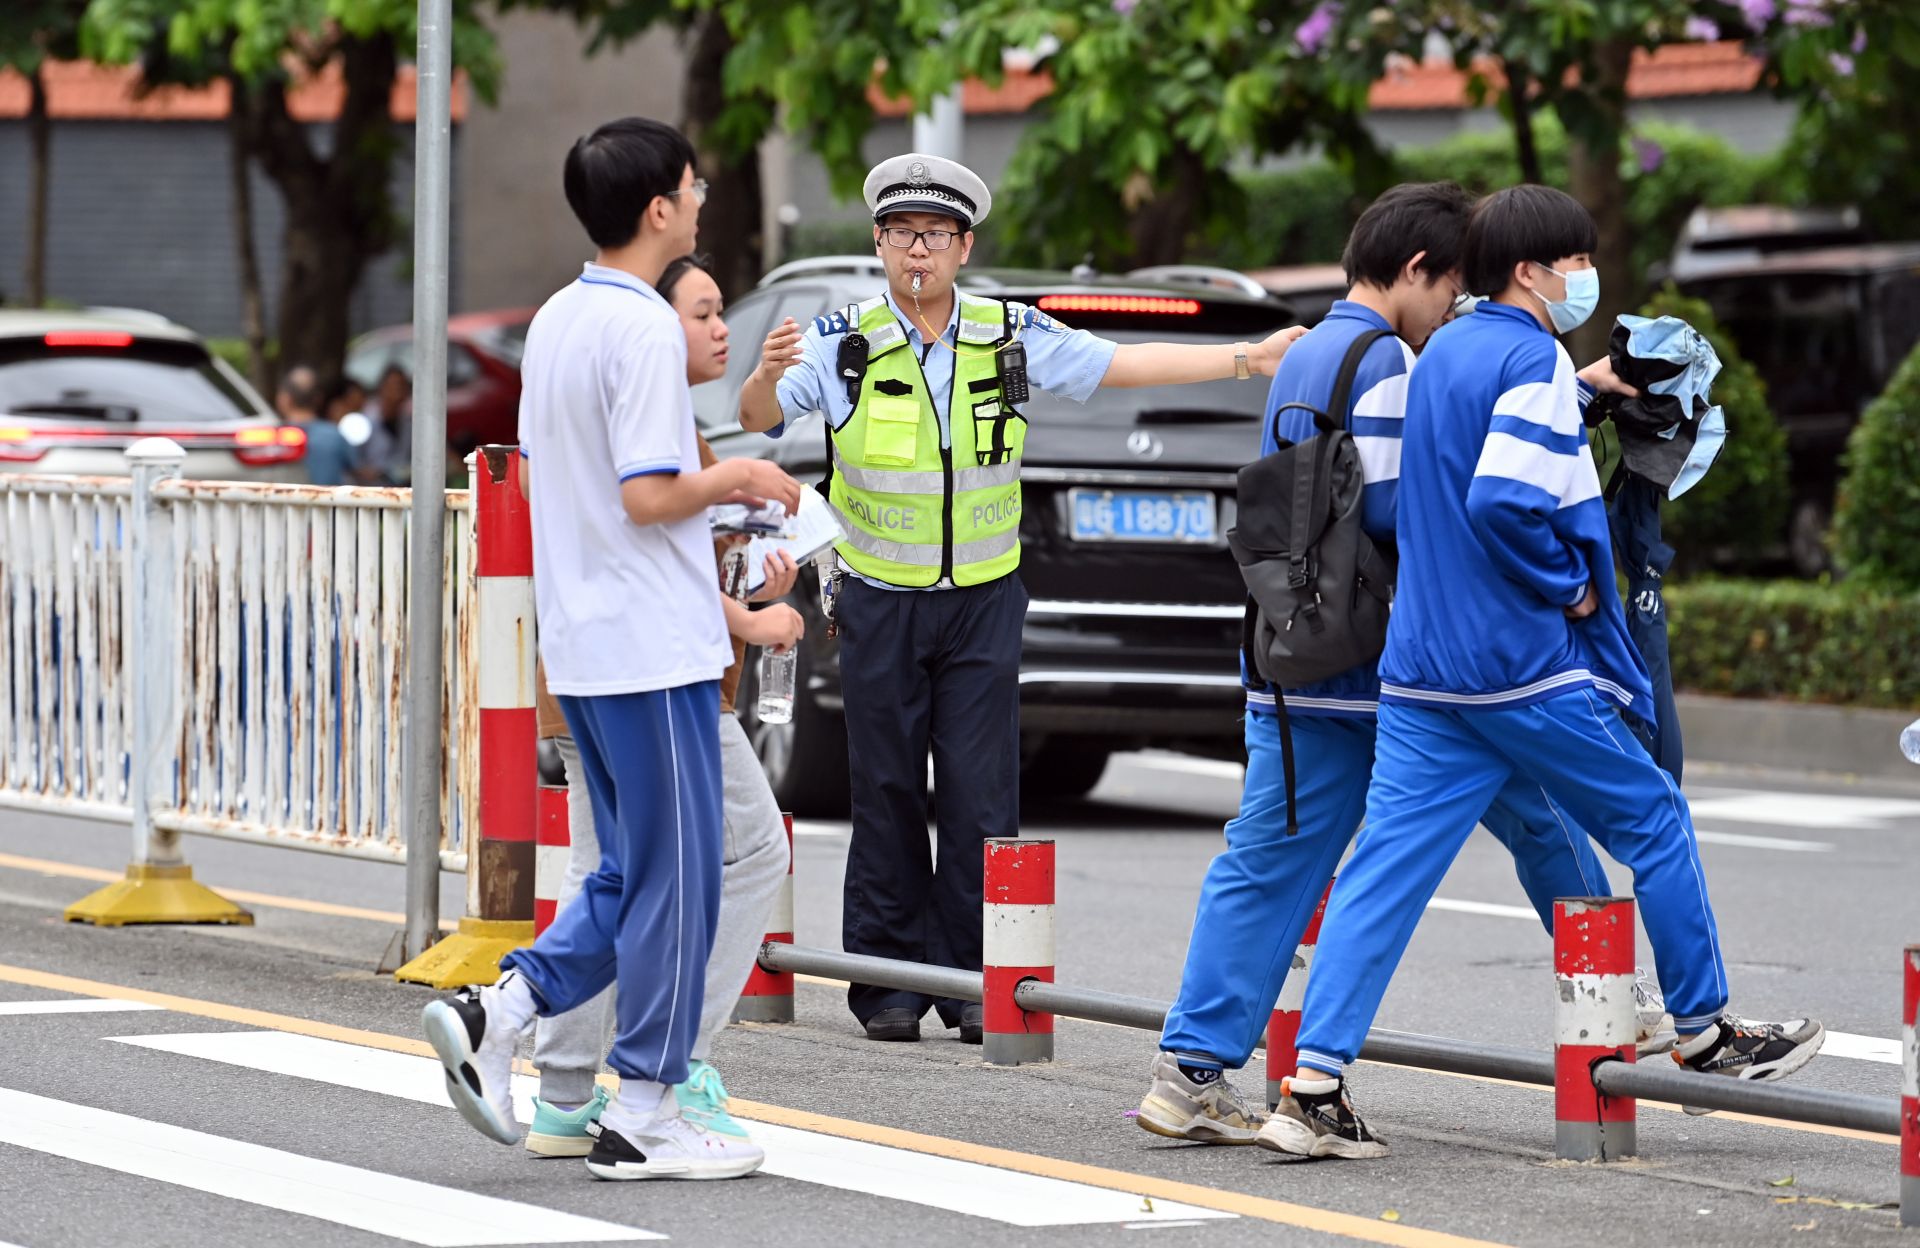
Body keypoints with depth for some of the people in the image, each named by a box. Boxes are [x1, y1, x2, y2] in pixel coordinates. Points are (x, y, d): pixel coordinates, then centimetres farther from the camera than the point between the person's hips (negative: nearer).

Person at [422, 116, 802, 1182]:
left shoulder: (554, 321, 12)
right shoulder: (644, 330, -16)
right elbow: (648, 496, -22)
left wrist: (711, 495, 18)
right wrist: (737, 479, -4)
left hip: (580, 644, 9)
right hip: (654, 646, -9)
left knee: (635, 876, 16)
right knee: (675, 878, 0)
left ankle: (494, 1013, 3)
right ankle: (641, 1114, 4)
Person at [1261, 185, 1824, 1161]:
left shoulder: (1444, 355, 16)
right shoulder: (1532, 360, -12)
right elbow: (1504, 498, -25)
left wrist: (1576, 393, 36)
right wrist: (1571, 588, -11)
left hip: (1420, 671, 8)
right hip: (1527, 672, -8)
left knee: (1385, 869, -1)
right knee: (1654, 824, 11)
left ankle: (1313, 1085, -10)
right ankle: (1704, 1034, 21)